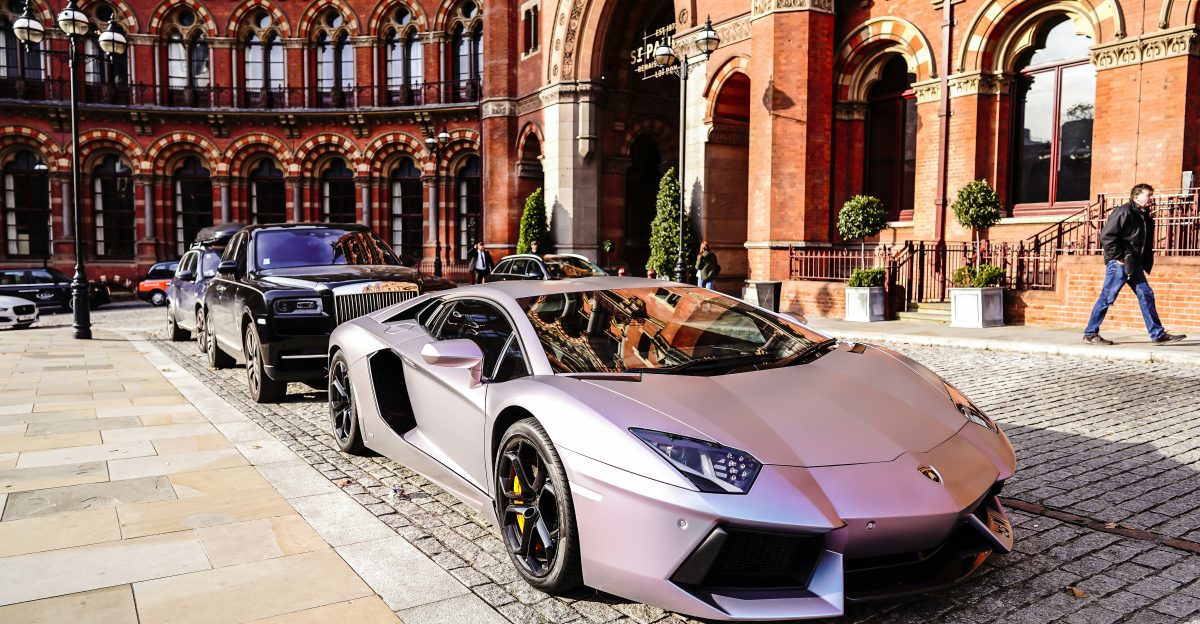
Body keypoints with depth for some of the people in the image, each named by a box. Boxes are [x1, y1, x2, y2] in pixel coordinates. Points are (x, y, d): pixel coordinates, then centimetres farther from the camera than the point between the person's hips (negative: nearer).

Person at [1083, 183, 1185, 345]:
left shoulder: (1146, 217, 16)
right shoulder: (1124, 212, -11)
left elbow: (1147, 244, 24)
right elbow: (1106, 236, -18)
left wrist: (1145, 263, 12)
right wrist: (1118, 257, -16)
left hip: (1134, 265, 9)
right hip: (1119, 264, -9)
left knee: (1146, 296, 8)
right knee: (1107, 298, -5)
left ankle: (1158, 334, 13)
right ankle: (1090, 334, 2)